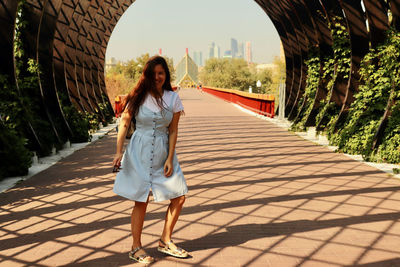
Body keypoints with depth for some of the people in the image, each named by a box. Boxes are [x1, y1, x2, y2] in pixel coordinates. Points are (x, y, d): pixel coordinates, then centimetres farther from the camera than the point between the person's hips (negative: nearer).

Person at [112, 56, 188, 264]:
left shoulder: (173, 99, 1)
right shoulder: (138, 97, -3)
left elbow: (173, 131, 2)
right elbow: (124, 124, -1)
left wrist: (170, 158, -4)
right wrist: (119, 152, -7)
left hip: (163, 153, 3)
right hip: (140, 153, -3)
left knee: (179, 197, 2)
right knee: (141, 201, 1)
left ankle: (165, 242, 19)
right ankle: (136, 248, 15)